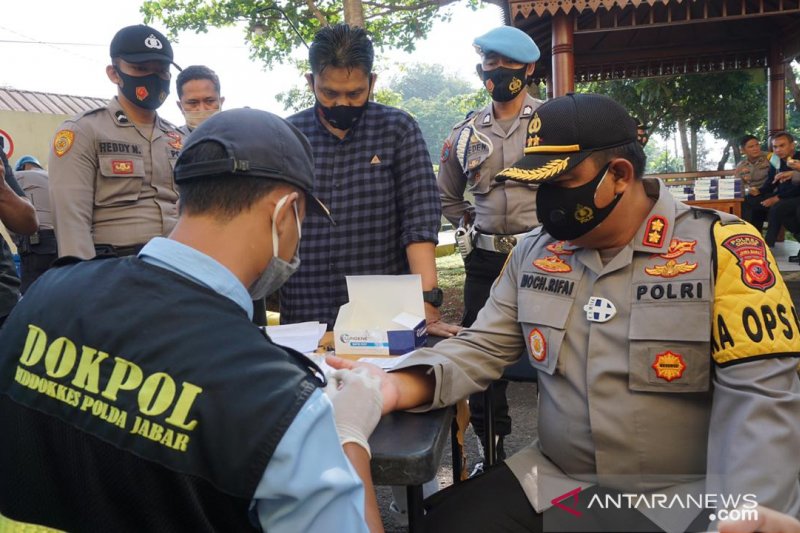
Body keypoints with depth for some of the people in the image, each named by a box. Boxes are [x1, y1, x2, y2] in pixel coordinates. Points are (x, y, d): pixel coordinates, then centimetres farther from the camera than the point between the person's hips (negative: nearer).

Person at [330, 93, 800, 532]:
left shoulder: (722, 248, -10)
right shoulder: (534, 253, 5)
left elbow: (760, 397, -15)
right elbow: (483, 348, 3)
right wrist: (402, 386, -16)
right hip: (553, 483, 4)